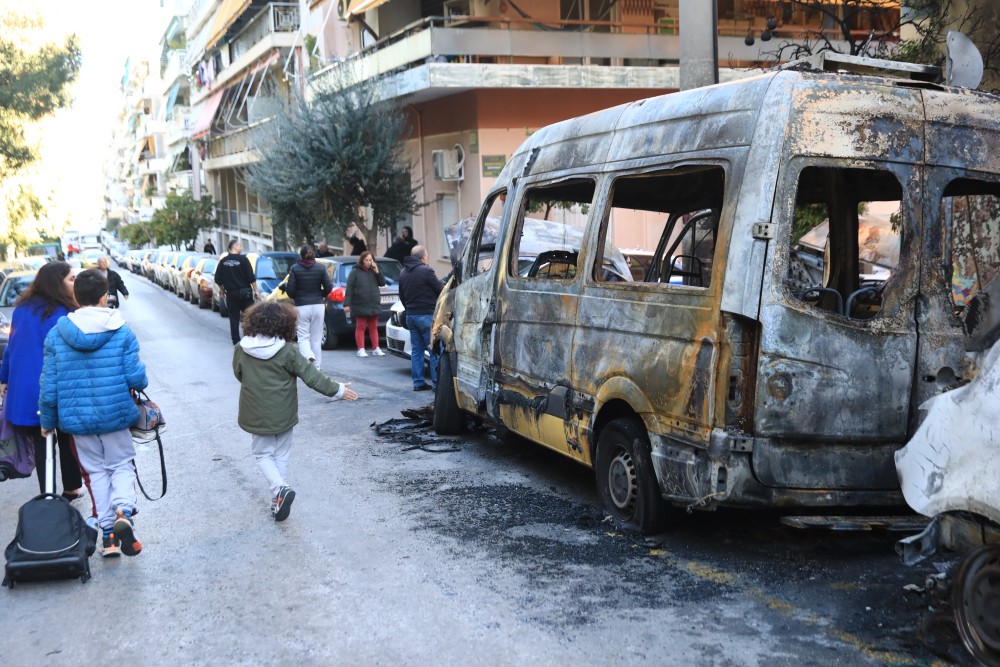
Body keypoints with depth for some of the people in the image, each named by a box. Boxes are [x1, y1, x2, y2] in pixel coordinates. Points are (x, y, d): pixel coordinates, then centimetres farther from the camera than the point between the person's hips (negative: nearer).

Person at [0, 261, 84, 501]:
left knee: (42, 445, 10)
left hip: (23, 391, 5)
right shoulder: (61, 313, -15)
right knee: (67, 442, 14)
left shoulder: (23, 308, 7)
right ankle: (72, 488, 25)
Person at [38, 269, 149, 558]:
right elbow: (135, 377, -10)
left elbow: (49, 385, -1)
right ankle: (124, 511, -15)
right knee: (121, 465, 13)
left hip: (76, 417, 2)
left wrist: (47, 421, 11)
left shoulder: (57, 334, -3)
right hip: (115, 414, -2)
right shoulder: (121, 331, -8)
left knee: (97, 471, 15)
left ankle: (108, 531, 10)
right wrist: (142, 381, 14)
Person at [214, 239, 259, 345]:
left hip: (230, 293, 4)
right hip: (244, 292, -4)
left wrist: (222, 290, 20)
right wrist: (256, 290, -4)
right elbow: (251, 277, -11)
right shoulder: (243, 259, -9)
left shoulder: (223, 261, 4)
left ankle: (236, 341, 7)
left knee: (234, 318, 7)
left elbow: (218, 279, 6)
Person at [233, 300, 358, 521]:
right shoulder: (287, 352, -16)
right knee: (281, 456, 16)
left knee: (263, 454, 14)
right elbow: (311, 376, -11)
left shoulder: (241, 350, -9)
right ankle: (277, 500, 18)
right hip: (283, 416, 0)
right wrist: (337, 390, 0)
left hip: (256, 416, 0)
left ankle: (280, 489, -9)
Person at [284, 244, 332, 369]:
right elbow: (328, 287, -3)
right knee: (316, 338, 9)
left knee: (303, 336, 5)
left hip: (301, 306, -2)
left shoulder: (295, 268, -5)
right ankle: (316, 366, 10)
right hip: (318, 306, 2)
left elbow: (290, 289, -7)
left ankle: (308, 356, -23)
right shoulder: (321, 268, 0)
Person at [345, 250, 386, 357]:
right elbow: (349, 289, -8)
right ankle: (361, 349, 5)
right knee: (360, 327, 1)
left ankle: (376, 349, 13)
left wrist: (377, 272, -8)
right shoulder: (355, 272, -4)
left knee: (373, 327, 9)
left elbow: (382, 283, 4)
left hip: (374, 305, 4)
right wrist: (347, 304, -14)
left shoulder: (374, 271, 9)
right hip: (360, 306, -4)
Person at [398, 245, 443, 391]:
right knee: (435, 349, -4)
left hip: (410, 315, 8)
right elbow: (440, 289, -8)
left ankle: (418, 383, 9)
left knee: (416, 350, 10)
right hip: (426, 315, -7)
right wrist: (444, 285, 13)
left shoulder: (403, 273, 12)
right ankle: (437, 382, -6)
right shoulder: (426, 271, -12)